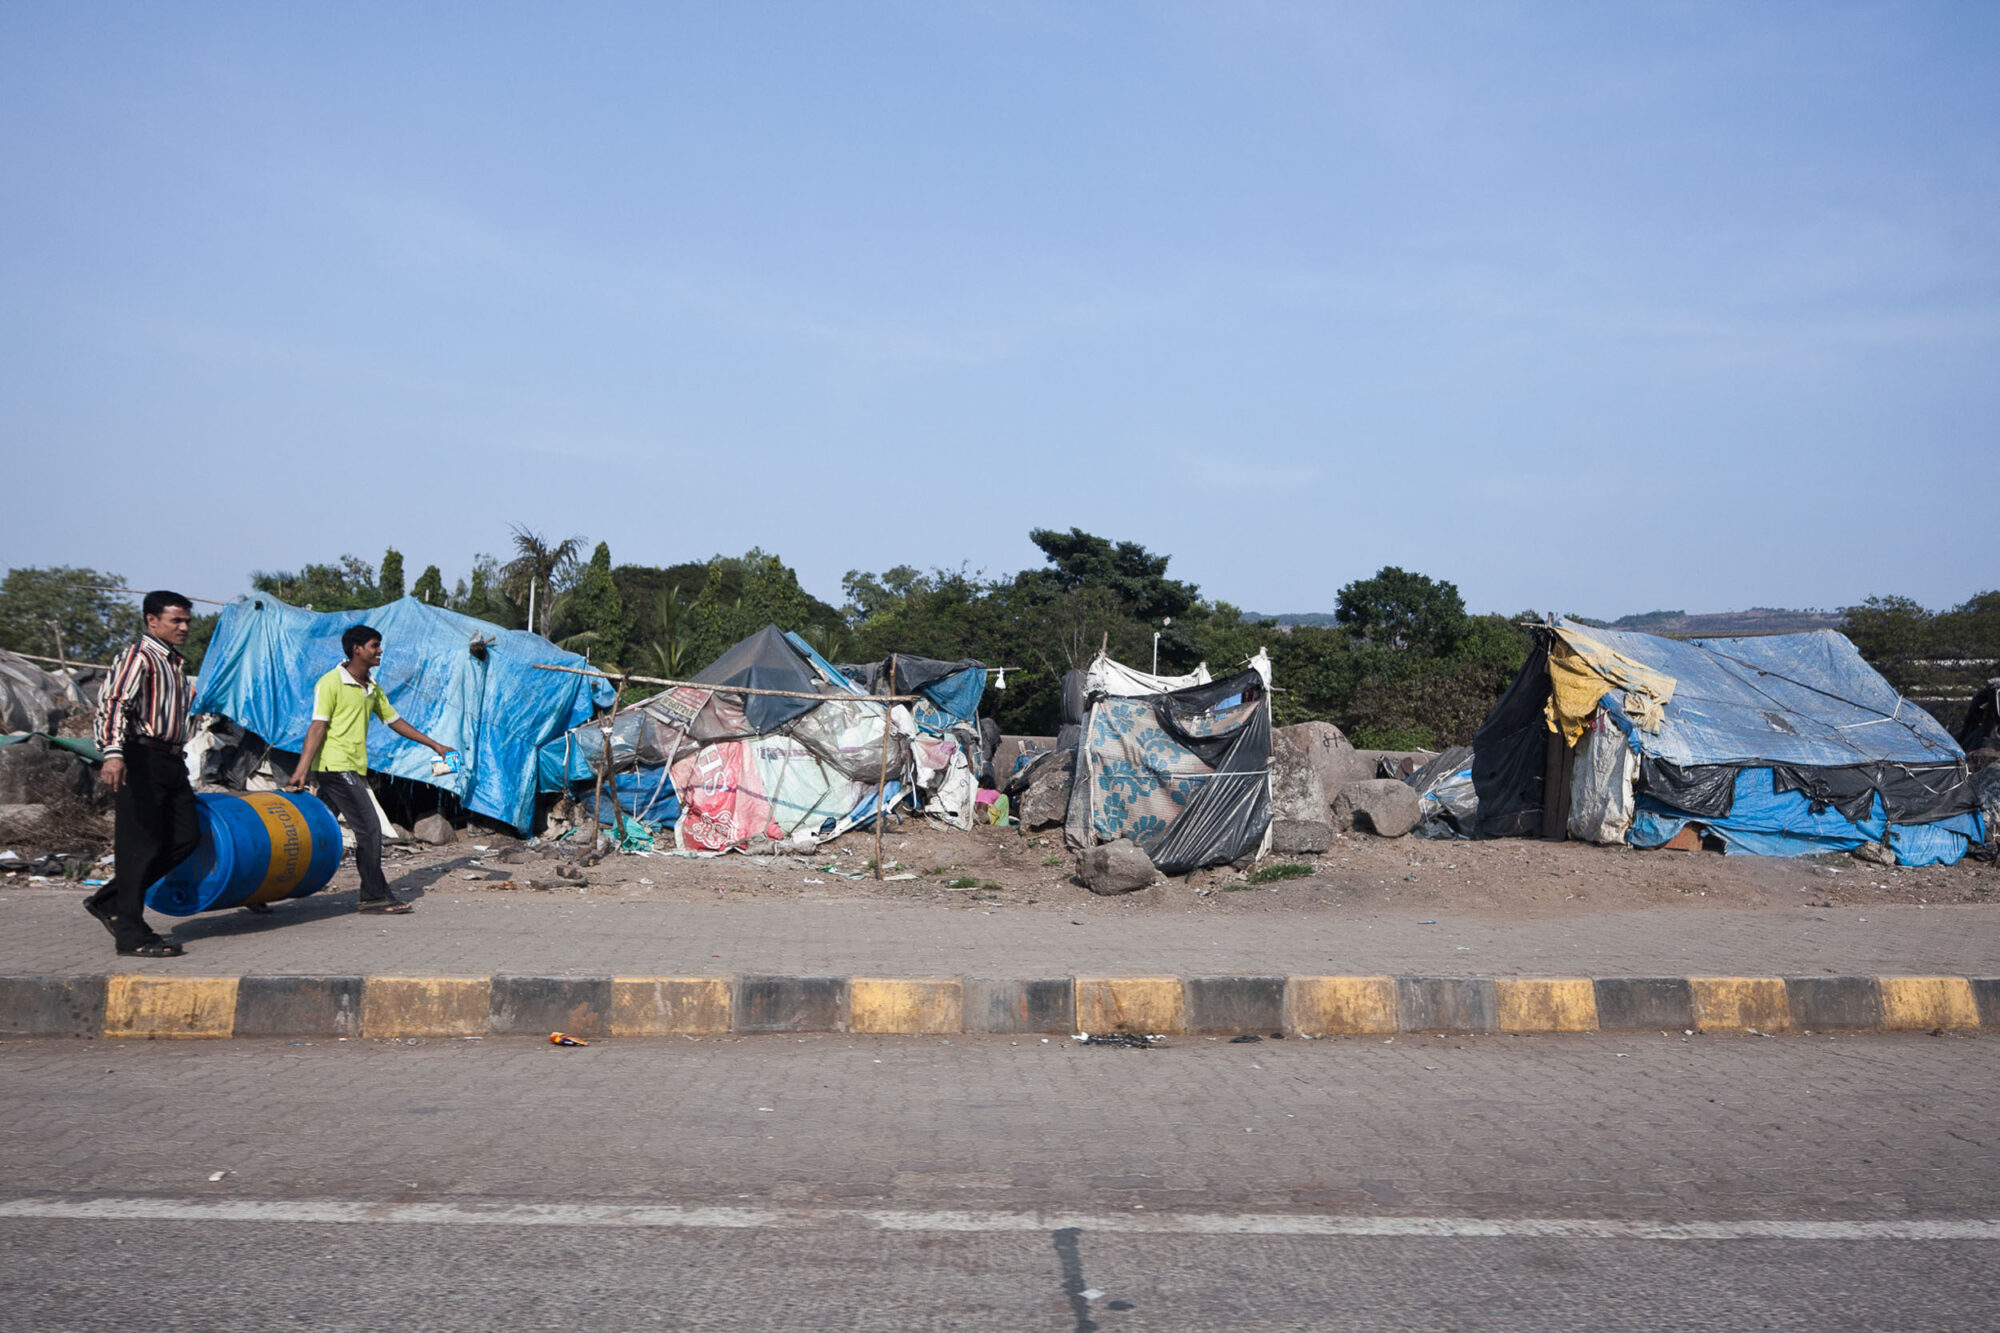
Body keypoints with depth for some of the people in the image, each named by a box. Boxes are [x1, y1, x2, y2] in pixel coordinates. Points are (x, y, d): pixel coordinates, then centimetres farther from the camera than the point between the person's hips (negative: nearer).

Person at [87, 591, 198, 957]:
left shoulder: (175, 663, 20)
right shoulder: (138, 657, -9)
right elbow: (114, 704, -23)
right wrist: (113, 753, -37)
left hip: (172, 761, 9)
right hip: (142, 759, -9)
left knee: (186, 836, 8)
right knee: (141, 844, -6)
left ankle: (109, 900, 18)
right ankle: (132, 934, 0)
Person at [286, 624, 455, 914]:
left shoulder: (373, 688, 17)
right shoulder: (331, 682, -9)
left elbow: (394, 721, 25)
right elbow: (318, 727, -16)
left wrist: (435, 745, 25)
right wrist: (301, 770, -23)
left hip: (353, 769, 9)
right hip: (336, 766, -9)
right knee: (369, 829, -8)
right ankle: (374, 896, -1)